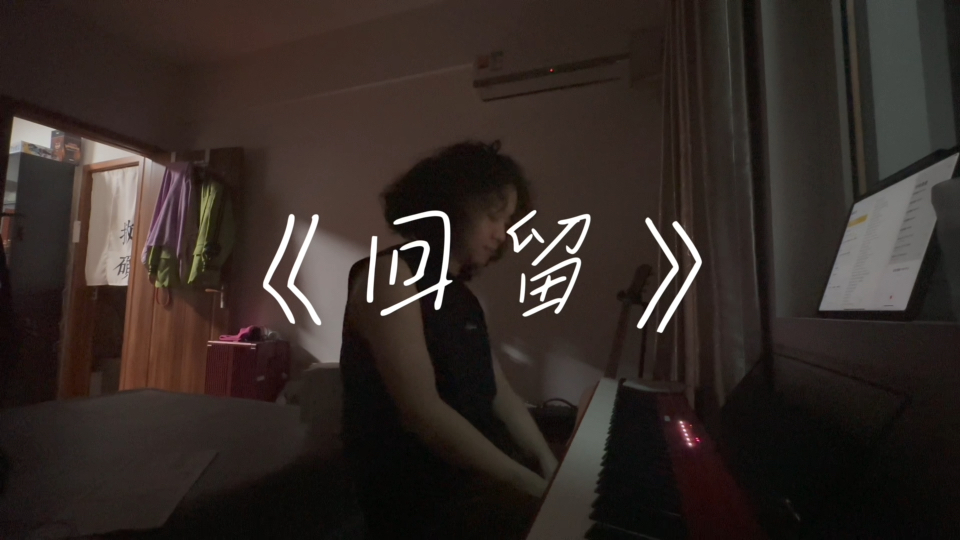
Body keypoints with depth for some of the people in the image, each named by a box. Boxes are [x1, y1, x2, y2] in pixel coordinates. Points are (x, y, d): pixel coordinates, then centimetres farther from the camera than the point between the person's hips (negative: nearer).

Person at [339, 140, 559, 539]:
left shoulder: (460, 295, 11)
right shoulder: (389, 273, -15)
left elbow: (500, 394, 9)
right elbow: (423, 412, -24)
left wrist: (553, 471, 0)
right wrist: (535, 487, -20)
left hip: (479, 478, 7)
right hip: (420, 498, -7)